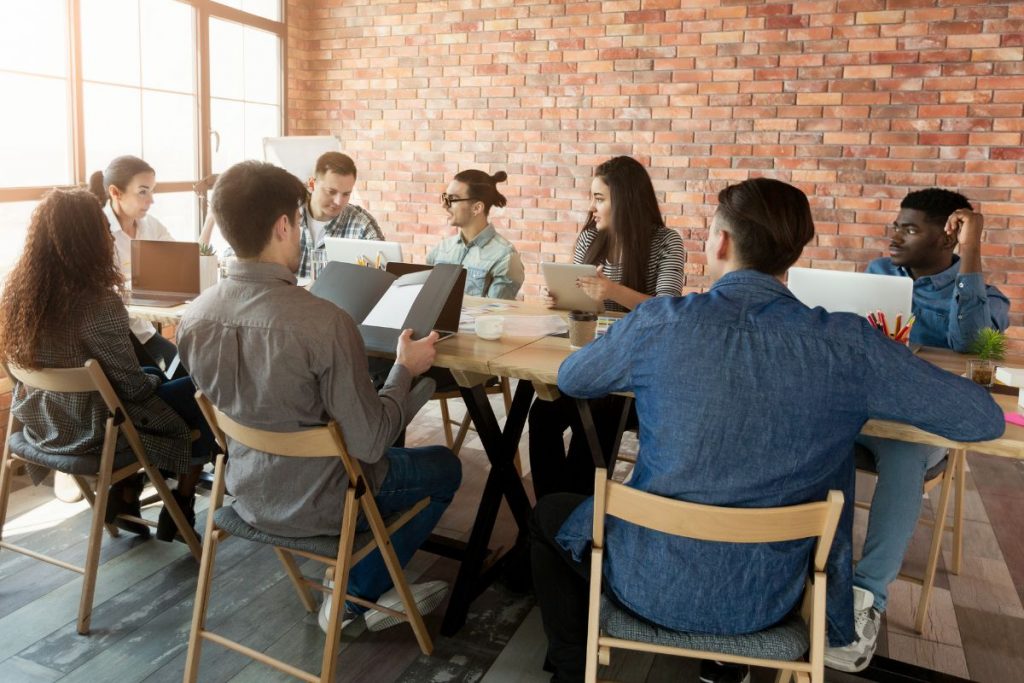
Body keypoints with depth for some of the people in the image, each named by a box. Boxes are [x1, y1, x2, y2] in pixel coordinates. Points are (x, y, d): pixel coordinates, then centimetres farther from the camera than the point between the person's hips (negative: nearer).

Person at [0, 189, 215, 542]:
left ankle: (125, 496, 26)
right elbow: (134, 388, -19)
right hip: (91, 433, -7)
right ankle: (181, 508, 22)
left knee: (160, 381, 27)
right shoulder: (98, 305, -28)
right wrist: (155, 380, 2)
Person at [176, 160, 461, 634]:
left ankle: (367, 593, 32)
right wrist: (405, 369, -10)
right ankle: (353, 597, 22)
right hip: (314, 505, -6)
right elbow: (369, 444, -25)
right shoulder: (324, 322, -32)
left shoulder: (195, 316, -11)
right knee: (445, 468, 19)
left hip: (247, 493, 7)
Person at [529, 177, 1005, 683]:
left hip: (652, 583, -2)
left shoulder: (661, 322, -17)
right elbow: (983, 418, -3)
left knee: (548, 514, 27)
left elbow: (569, 379, 0)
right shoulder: (845, 344, -14)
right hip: (765, 598, 3)